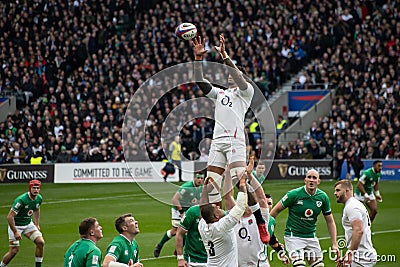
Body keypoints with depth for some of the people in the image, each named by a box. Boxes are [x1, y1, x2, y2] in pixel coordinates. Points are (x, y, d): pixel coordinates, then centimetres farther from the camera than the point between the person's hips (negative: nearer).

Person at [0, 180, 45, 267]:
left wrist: (37, 225, 15)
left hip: (28, 224, 6)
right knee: (14, 250, -10)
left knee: (41, 242, -9)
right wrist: (15, 232, -25)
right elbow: (10, 217, -26)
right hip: (15, 225, -6)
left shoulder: (39, 198, -6)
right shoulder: (21, 200, -28)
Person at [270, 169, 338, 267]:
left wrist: (334, 244, 3)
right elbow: (276, 210, -4)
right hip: (293, 236, -5)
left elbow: (330, 222, 8)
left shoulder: (323, 197, -1)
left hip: (311, 236, 5)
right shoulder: (294, 194, -14)